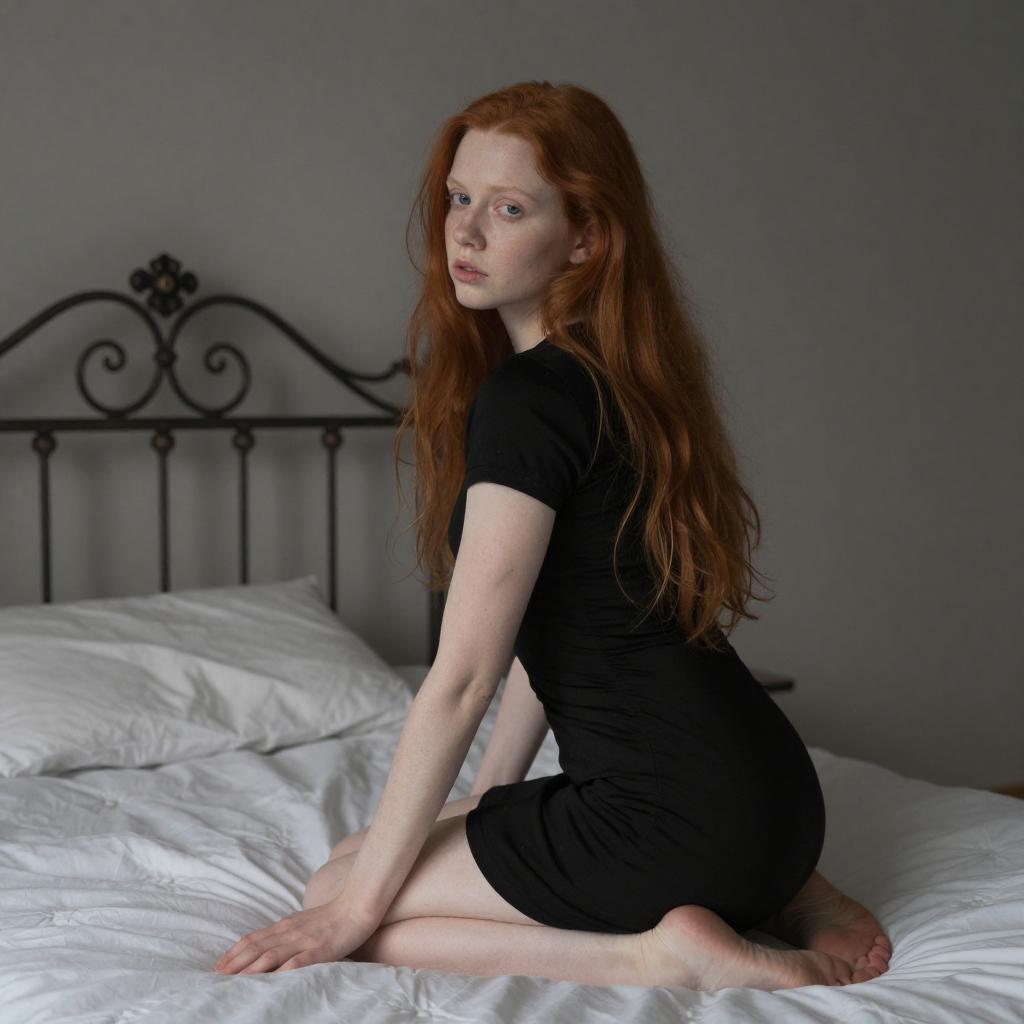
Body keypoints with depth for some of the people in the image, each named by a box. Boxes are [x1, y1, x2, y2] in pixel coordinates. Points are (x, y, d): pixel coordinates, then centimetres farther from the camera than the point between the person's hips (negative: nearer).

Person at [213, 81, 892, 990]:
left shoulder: (524, 398, -17)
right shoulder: (619, 376, 12)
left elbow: (460, 682, -16)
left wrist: (357, 905, -8)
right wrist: (487, 800, 21)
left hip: (676, 809, -9)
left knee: (336, 899, 1)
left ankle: (663, 954, -6)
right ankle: (772, 894, 14)